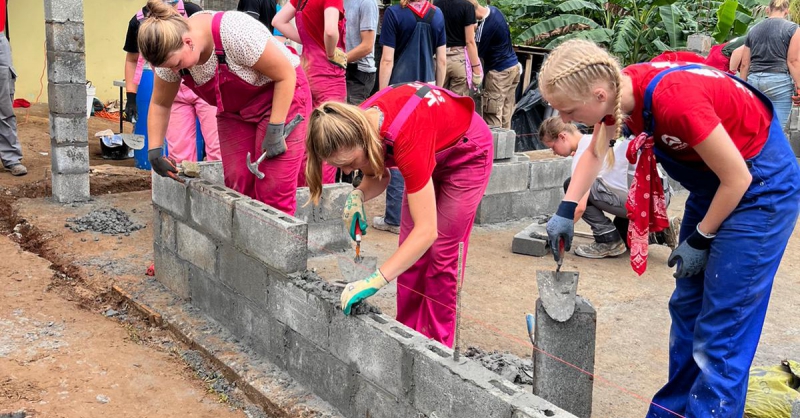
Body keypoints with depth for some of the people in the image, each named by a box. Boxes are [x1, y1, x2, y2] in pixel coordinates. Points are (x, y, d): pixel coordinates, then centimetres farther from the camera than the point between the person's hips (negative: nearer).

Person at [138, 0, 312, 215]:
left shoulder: (235, 33, -34)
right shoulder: (171, 51, -13)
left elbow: (286, 74, -24)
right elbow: (159, 104, 3)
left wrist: (275, 131, -24)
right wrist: (154, 150, -4)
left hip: (281, 95, -6)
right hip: (235, 109, 6)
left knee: (273, 192, -12)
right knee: (238, 187, -1)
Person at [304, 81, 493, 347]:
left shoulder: (406, 138, -44)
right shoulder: (356, 124, -24)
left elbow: (427, 230, -45)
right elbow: (377, 176, -3)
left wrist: (375, 281, -50)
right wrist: (358, 195, -26)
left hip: (467, 152, -7)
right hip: (430, 154, 7)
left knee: (442, 254, -6)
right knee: (410, 251, 3)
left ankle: (437, 344, 6)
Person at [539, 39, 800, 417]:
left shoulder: (673, 99, -35)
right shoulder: (617, 89, -11)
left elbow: (737, 177, -24)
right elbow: (595, 152, 10)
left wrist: (700, 239, -11)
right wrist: (566, 211, 2)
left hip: (759, 184, -8)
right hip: (712, 179, 8)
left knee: (721, 329, -6)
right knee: (686, 308, 15)